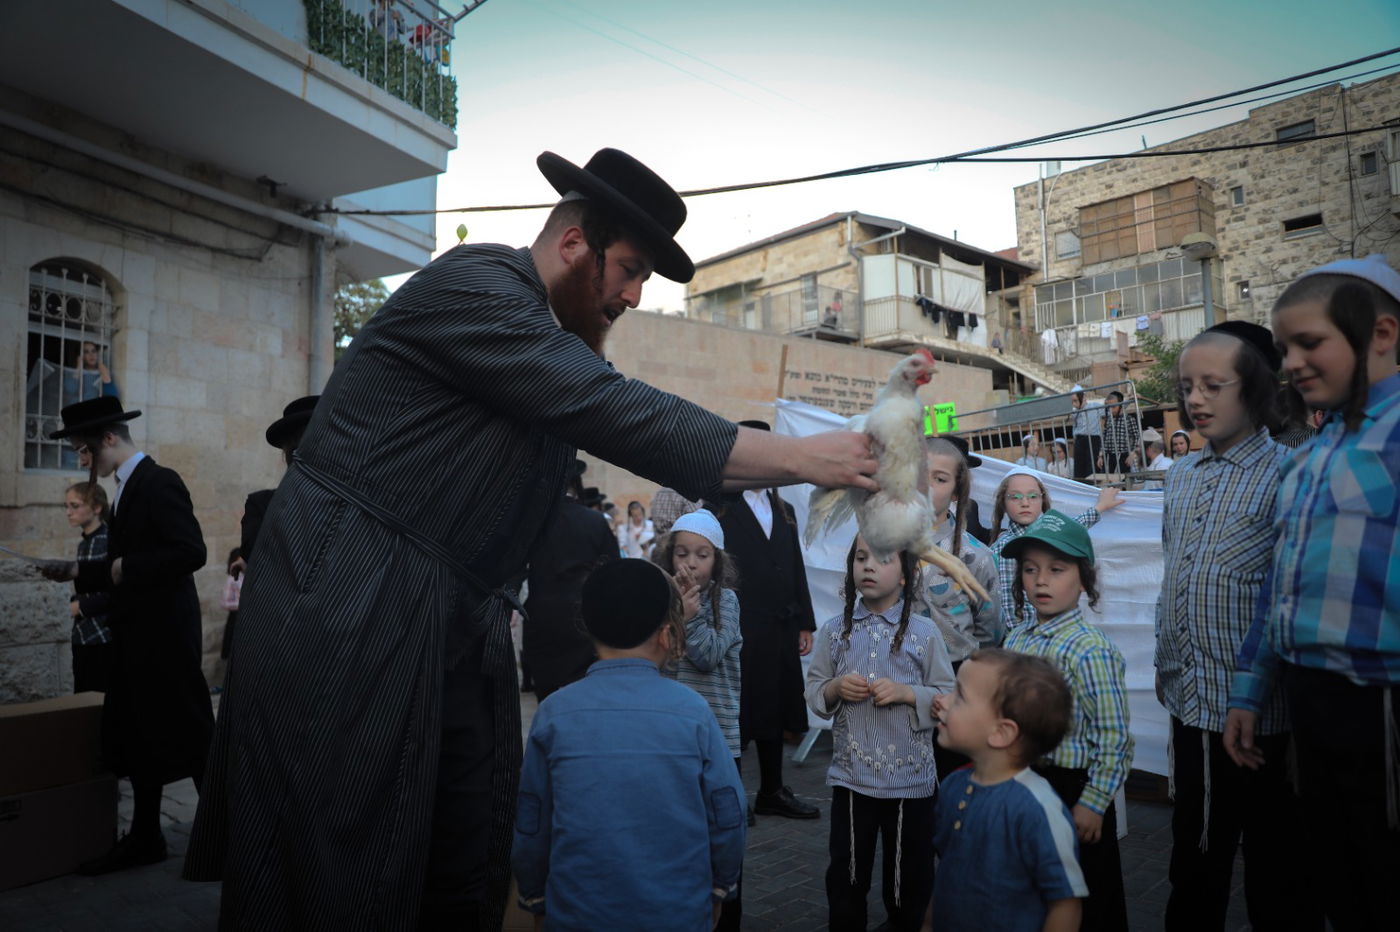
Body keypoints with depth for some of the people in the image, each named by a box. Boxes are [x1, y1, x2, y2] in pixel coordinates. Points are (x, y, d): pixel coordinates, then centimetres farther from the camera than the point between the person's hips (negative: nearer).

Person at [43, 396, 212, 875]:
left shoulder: (159, 483, -15)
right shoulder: (127, 490, 14)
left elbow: (191, 552, -24)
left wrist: (127, 568, -18)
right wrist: (79, 571, 12)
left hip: (166, 634, -10)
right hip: (136, 637, 10)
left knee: (190, 738, -1)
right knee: (137, 739, 15)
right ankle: (144, 838, 27)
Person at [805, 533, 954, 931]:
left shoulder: (924, 633, -7)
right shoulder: (834, 630, -2)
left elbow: (949, 698, -4)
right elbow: (813, 690, 4)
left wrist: (906, 693, -19)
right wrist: (836, 688, -16)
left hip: (910, 777, -1)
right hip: (850, 775, 2)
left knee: (909, 872, 15)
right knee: (846, 872, 15)